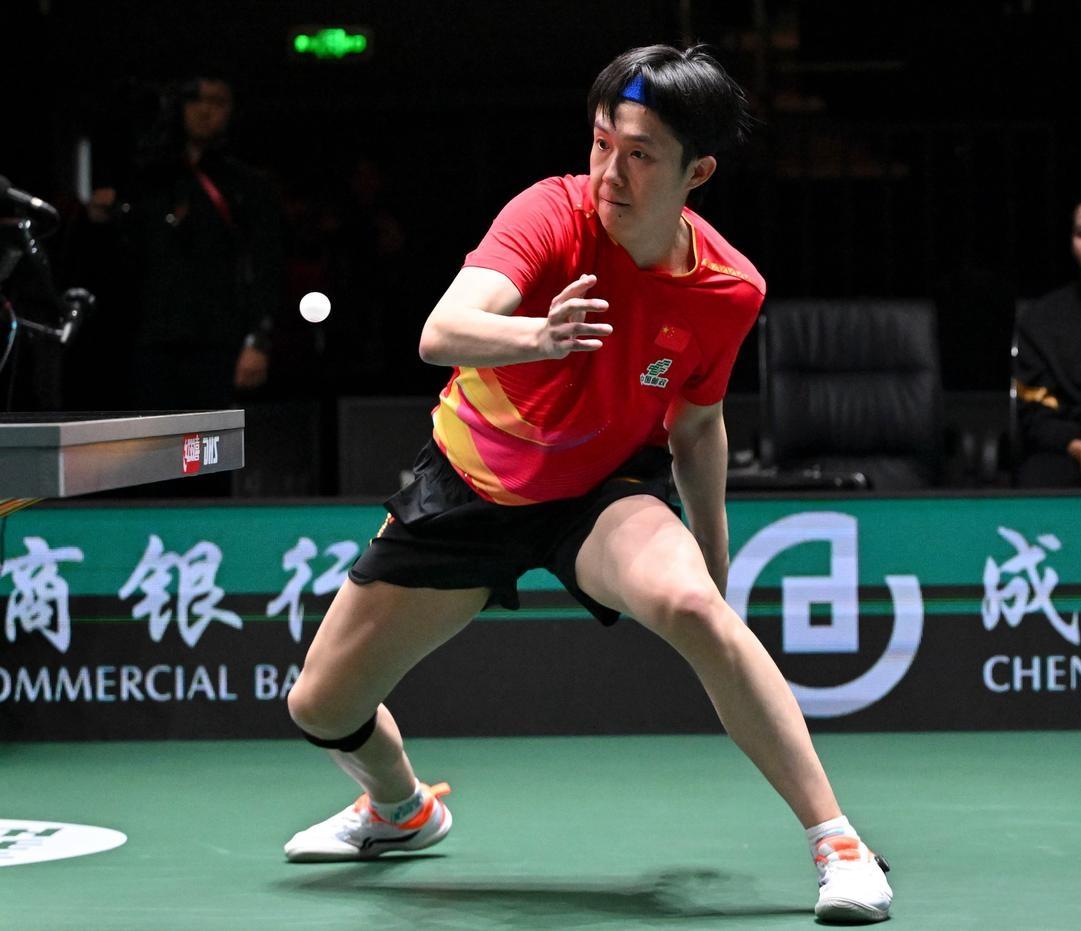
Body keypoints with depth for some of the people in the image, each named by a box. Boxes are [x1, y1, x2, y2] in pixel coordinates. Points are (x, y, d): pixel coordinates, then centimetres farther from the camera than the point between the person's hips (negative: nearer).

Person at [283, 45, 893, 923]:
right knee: (322, 705, 6)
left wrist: (715, 564, 8)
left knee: (690, 605, -36)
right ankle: (402, 808, 44)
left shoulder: (731, 290, -17)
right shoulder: (553, 215, -26)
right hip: (470, 482, 1)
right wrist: (537, 337, -63)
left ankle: (837, 842, -26)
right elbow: (441, 332, -43)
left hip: (607, 490, -1)